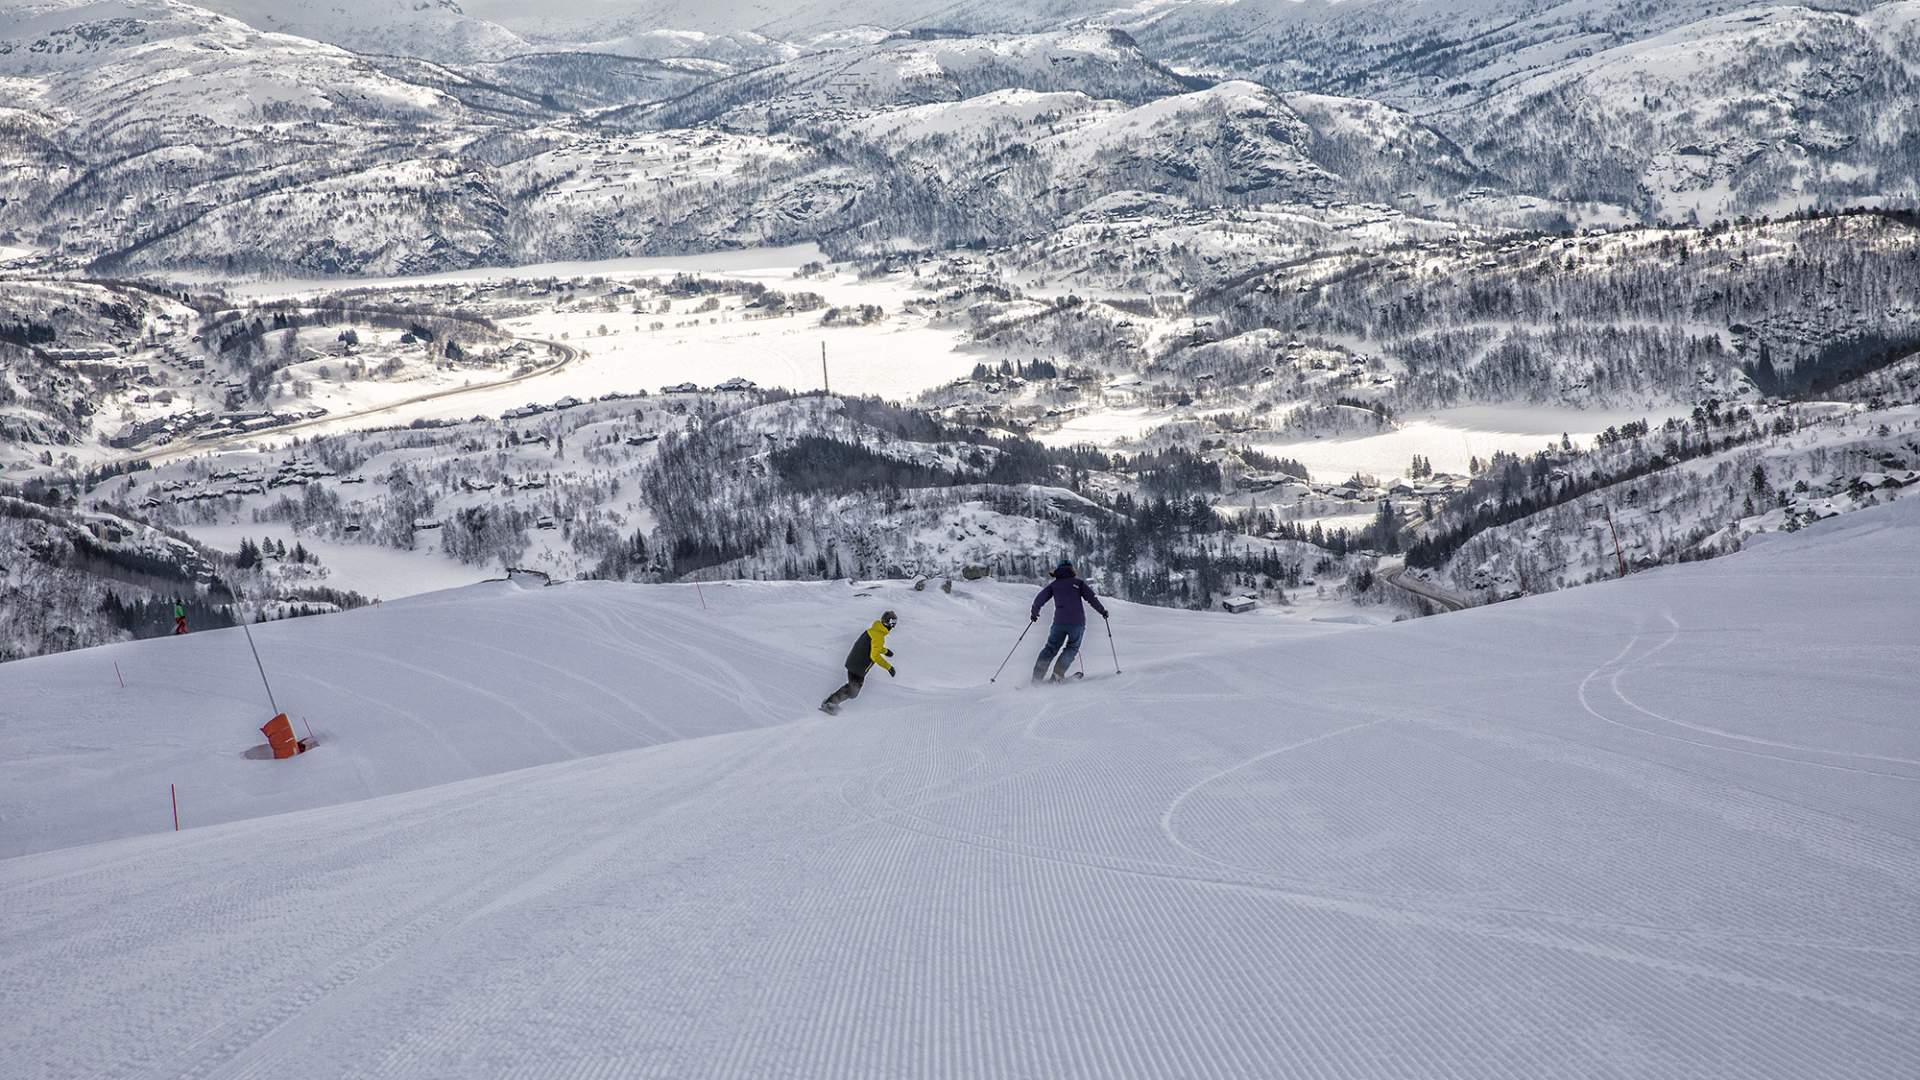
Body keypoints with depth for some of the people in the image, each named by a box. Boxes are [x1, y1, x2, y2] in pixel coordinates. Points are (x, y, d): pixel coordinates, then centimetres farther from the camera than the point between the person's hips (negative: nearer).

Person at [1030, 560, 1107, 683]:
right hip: (1077, 622, -2)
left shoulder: (1053, 584, 13)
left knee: (1051, 648, 12)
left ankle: (1037, 676, -3)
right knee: (1072, 648, 16)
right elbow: (1091, 598, -1)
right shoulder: (1078, 581, 7)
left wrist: (1034, 613, 20)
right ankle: (1058, 673, -3)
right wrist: (1102, 611, 8)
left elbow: (1039, 599, 7)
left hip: (1059, 622, 2)